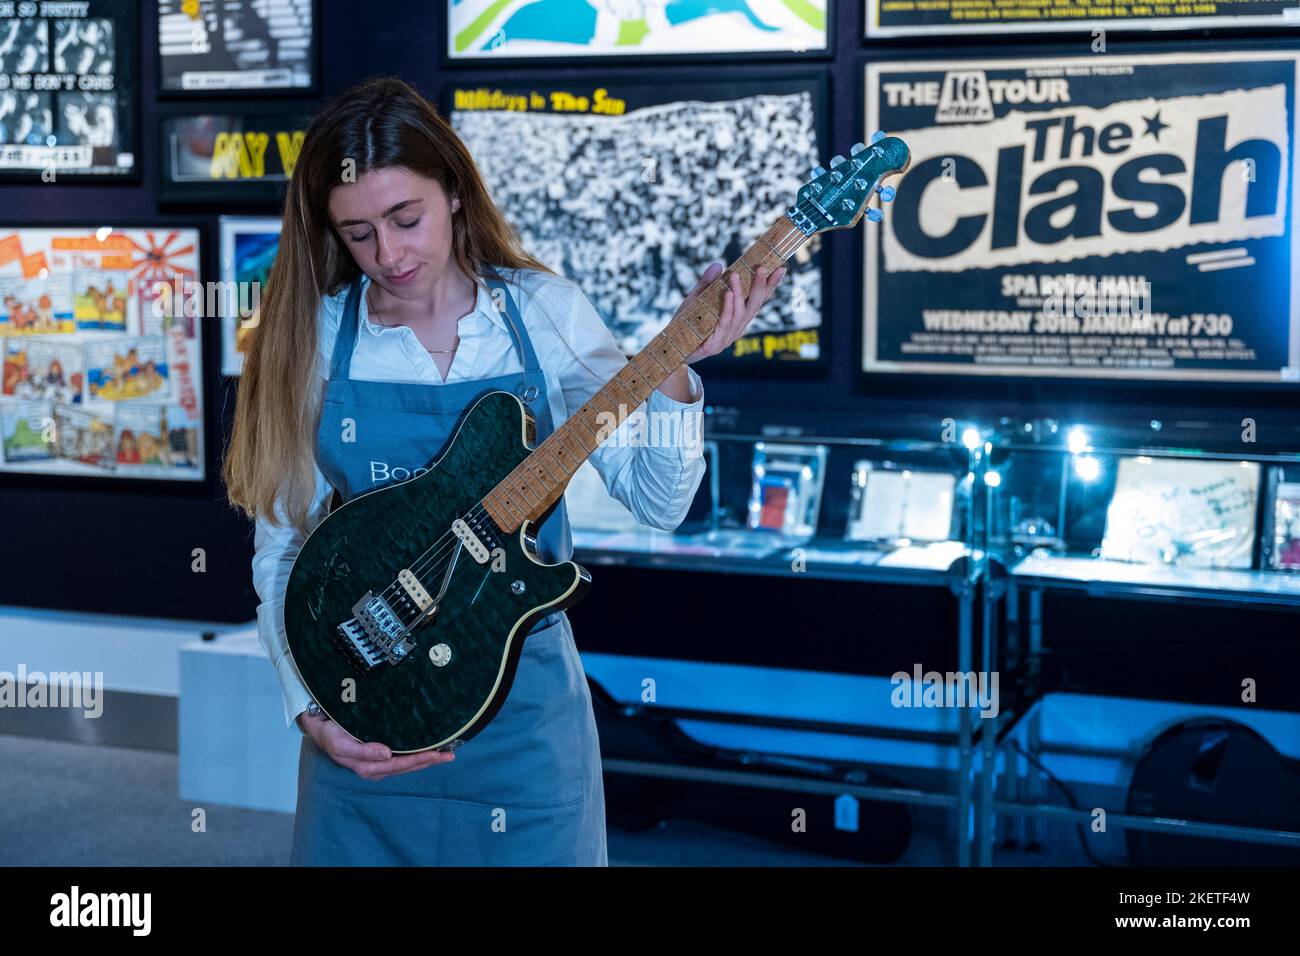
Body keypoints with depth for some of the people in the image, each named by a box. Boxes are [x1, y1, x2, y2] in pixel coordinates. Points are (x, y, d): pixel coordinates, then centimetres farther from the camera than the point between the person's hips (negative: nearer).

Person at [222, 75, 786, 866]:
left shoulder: (544, 312, -4)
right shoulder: (313, 335, -3)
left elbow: (657, 502, -6)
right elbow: (281, 549, 0)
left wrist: (672, 367, -21)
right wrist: (311, 707, -9)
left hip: (523, 691, 0)